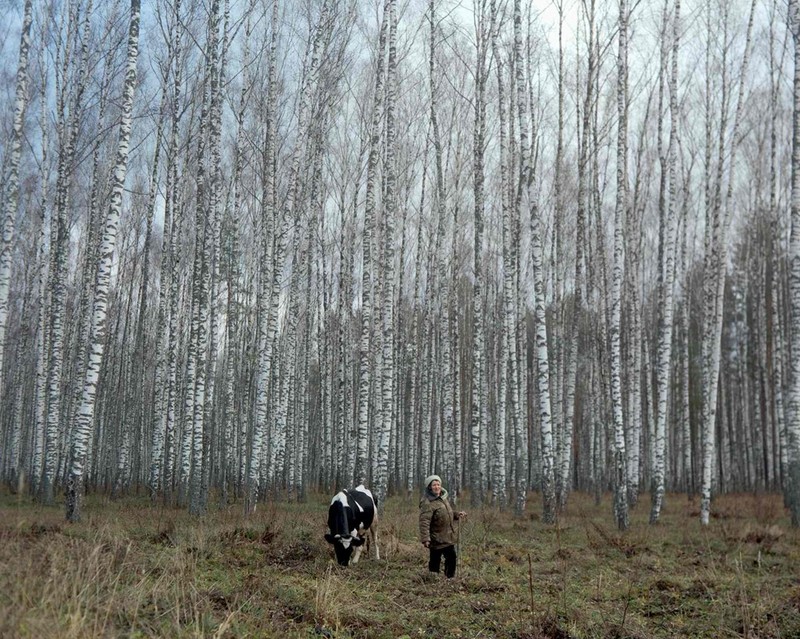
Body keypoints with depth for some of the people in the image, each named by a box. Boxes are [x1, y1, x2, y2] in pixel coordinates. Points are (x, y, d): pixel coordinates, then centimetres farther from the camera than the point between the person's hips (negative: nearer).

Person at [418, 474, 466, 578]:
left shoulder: (443, 498, 9)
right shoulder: (427, 503, -20)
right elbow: (424, 522, -26)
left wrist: (457, 514, 7)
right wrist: (425, 539, -32)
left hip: (449, 537, 9)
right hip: (437, 539, -9)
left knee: (451, 557, 16)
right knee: (435, 560, 2)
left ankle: (450, 577, 31)